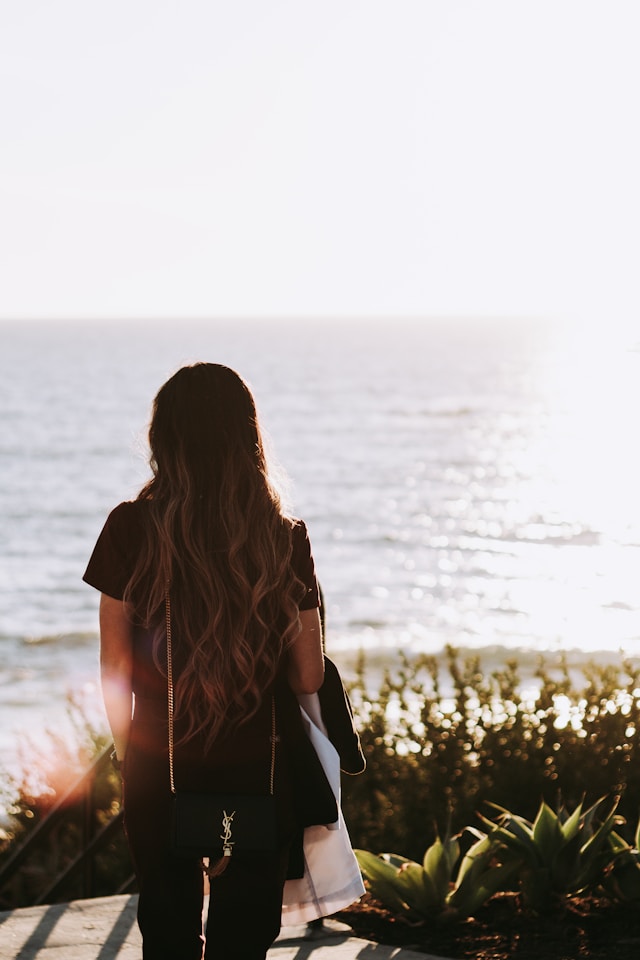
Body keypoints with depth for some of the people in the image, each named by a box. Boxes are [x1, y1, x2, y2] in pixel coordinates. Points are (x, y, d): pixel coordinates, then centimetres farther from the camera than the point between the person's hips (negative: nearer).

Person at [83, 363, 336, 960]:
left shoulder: (132, 528, -10)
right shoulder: (284, 536, -8)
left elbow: (115, 671, -6)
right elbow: (308, 677, -5)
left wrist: (129, 753, 11)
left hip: (160, 772, 0)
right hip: (257, 773, 0)